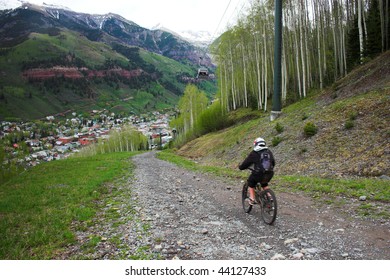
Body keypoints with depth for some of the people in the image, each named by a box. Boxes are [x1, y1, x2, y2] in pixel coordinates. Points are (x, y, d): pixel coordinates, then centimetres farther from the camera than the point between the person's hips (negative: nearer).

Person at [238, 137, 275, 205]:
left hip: (258, 174, -4)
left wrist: (240, 167, 22)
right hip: (269, 174, 5)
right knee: (264, 184, 35)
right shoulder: (269, 152, 12)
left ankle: (252, 199, 15)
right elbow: (273, 162, 20)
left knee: (251, 182, 25)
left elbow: (245, 163, 3)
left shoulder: (253, 153, -2)